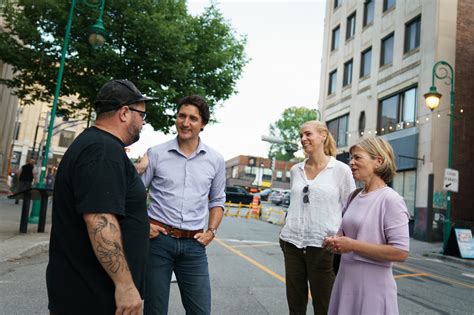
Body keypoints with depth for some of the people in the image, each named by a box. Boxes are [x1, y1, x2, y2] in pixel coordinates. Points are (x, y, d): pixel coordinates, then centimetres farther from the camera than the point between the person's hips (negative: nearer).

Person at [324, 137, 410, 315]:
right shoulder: (356, 197, 7)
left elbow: (400, 252, -20)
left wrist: (353, 245, -20)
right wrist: (336, 241, -1)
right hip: (346, 280, 7)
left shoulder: (391, 200, -14)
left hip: (373, 285, -7)